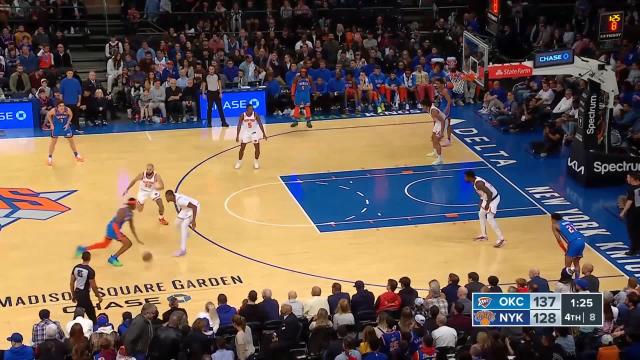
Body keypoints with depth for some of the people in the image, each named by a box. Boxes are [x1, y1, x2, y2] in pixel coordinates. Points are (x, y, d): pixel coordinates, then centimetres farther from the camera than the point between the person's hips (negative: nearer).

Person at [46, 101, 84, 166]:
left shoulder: (67, 110, -26)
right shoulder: (54, 110, -29)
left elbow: (71, 115, -4)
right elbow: (48, 115, -8)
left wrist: (68, 123, -11)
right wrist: (51, 124, -10)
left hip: (65, 125, 2)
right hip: (56, 126, -2)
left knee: (71, 139, 11)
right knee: (53, 141, 0)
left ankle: (77, 155, 28)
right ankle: (50, 157, 13)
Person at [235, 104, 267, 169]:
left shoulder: (255, 115, -19)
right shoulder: (242, 115, -20)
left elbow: (260, 124, -12)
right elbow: (239, 126, -14)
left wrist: (264, 134, -14)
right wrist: (237, 136, -19)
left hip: (254, 132, 0)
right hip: (245, 132, 0)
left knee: (257, 147, -1)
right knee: (242, 148, 0)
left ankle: (256, 162, 19)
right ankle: (239, 162, 18)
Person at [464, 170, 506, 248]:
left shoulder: (478, 183, -28)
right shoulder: (476, 179, 3)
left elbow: (490, 193, -30)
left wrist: (487, 204, -23)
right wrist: (481, 201, 19)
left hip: (493, 199, -11)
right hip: (488, 198, 11)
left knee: (490, 219, -11)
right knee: (481, 214, 20)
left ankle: (501, 239, -10)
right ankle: (483, 235, 32)